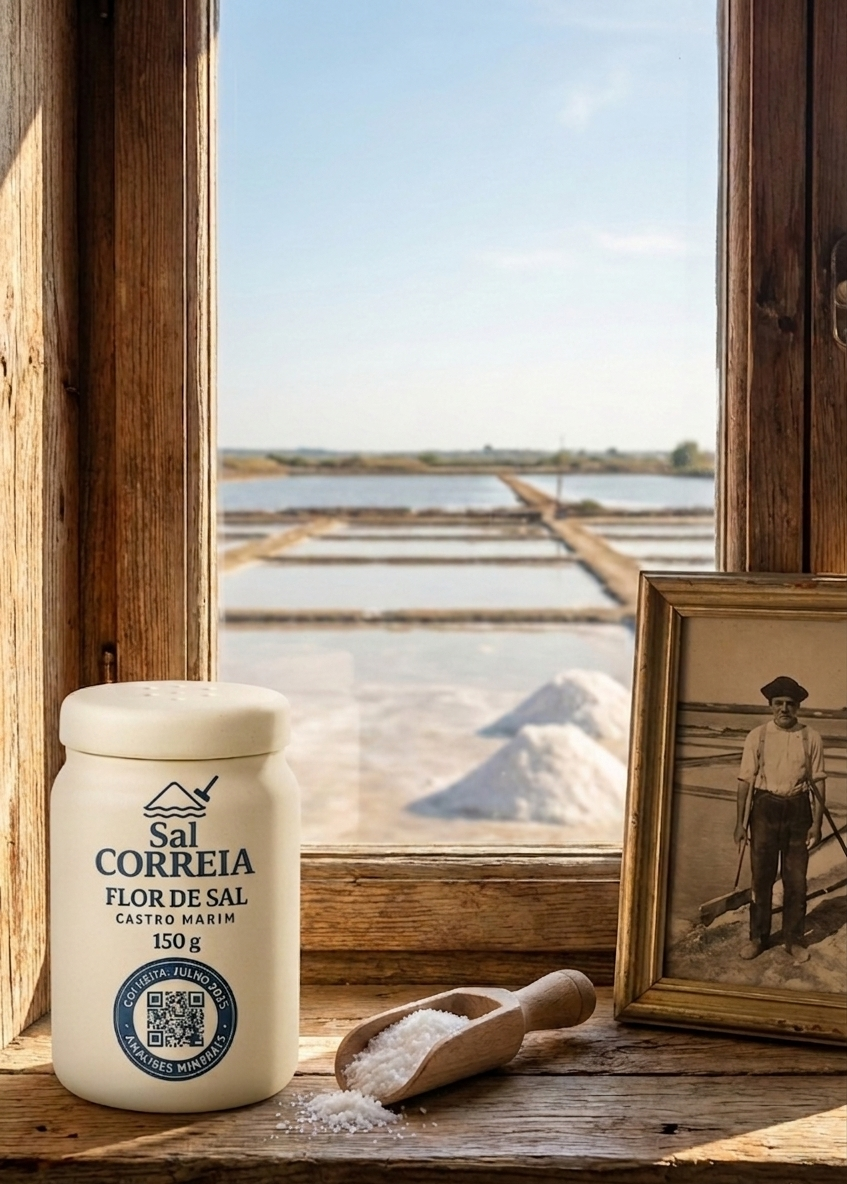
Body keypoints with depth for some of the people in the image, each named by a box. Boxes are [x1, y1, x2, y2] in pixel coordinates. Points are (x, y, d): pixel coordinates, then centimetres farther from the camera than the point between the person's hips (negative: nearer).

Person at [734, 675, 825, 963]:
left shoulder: (811, 738, -2)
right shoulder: (757, 737, -3)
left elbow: (818, 782, 1)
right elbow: (746, 780, -2)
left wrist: (817, 822, -4)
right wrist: (740, 822, -4)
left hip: (797, 809, 0)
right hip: (765, 807, 0)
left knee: (796, 879, 8)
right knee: (761, 876, 9)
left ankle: (793, 939, 22)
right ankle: (757, 937, 22)